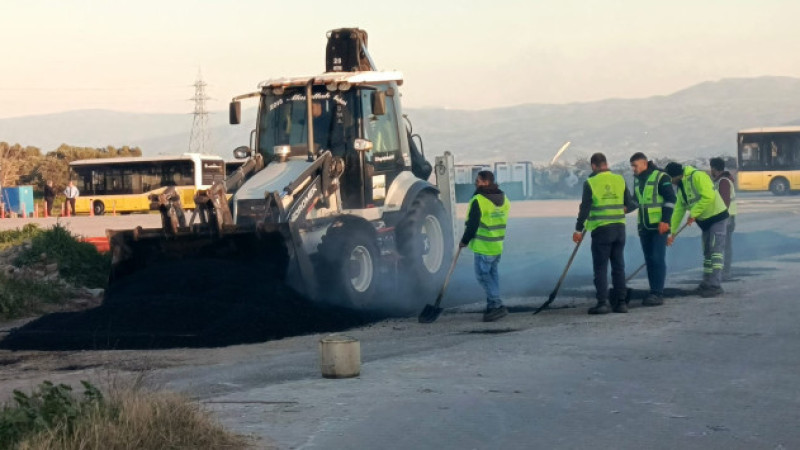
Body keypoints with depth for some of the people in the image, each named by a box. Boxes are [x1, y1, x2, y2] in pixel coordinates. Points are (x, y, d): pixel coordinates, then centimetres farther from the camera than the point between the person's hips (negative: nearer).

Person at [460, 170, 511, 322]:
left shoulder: (478, 201, -17)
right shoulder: (503, 199, 9)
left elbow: (472, 224, -15)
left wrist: (464, 241, -1)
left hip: (483, 247, -8)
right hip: (498, 245, 8)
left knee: (483, 275, -2)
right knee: (492, 273, 16)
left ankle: (497, 305, -9)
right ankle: (492, 305, 18)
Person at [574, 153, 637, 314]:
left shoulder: (590, 183, -7)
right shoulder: (620, 180, 4)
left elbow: (585, 208, -8)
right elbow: (630, 205, 7)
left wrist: (578, 230, -1)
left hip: (601, 230, -4)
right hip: (619, 228, 4)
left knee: (600, 267, 0)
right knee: (618, 266, 10)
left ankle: (602, 303, -6)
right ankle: (621, 302, 9)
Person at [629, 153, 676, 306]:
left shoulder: (661, 177, -9)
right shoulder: (637, 180, 14)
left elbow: (671, 199, -12)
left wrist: (665, 221, -18)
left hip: (659, 226, -8)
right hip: (644, 227, 8)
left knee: (658, 259, -10)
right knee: (649, 260, 8)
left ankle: (658, 294, -10)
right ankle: (654, 293, 12)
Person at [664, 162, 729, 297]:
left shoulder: (697, 176, -18)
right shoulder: (681, 187, 11)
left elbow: (708, 196, -27)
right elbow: (678, 210, 14)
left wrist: (693, 213, -21)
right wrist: (672, 233, 10)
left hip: (717, 216, -10)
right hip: (705, 221, 10)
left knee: (716, 252, -12)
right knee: (707, 253, 12)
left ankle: (715, 285, -15)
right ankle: (707, 283, 19)